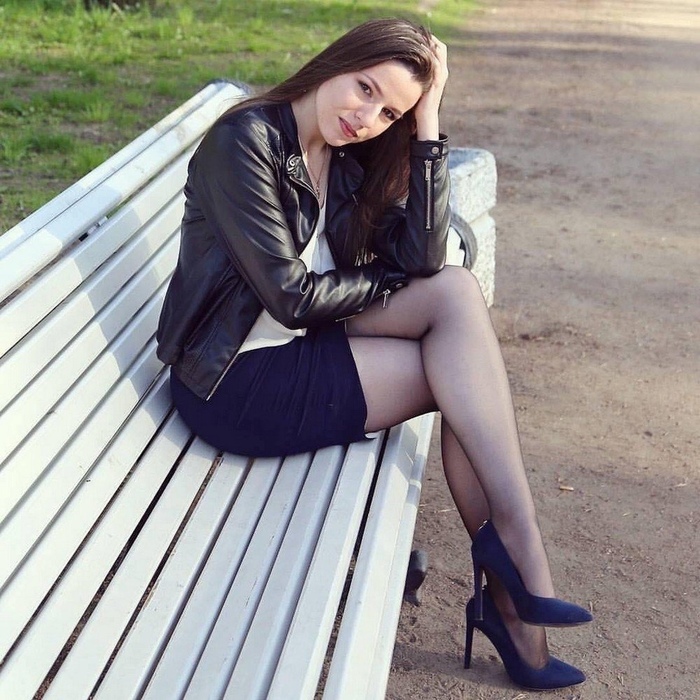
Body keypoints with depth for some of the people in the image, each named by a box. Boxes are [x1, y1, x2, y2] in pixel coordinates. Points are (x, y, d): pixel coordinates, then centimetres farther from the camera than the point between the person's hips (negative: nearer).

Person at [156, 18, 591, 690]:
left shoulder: (349, 161, 8)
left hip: (296, 349, 7)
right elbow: (292, 298, -18)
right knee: (464, 371, -14)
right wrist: (392, 280, -4)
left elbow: (421, 260, -7)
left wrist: (427, 125, -10)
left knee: (457, 289, -13)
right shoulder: (246, 140, -15)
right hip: (235, 381, -7)